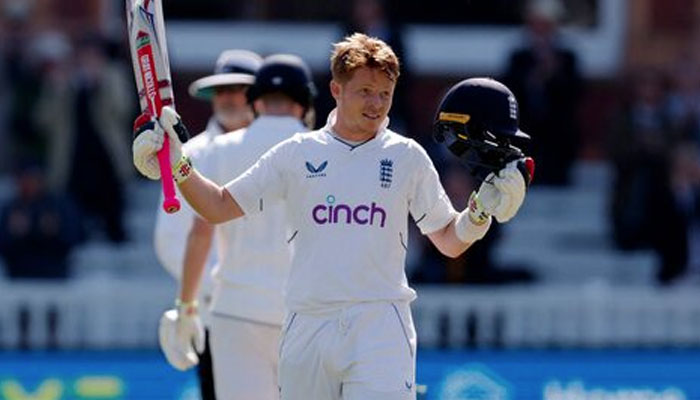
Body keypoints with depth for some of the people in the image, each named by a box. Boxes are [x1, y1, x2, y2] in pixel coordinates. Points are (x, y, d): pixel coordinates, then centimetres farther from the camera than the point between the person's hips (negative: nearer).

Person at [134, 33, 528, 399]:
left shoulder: (407, 157, 8)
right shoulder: (298, 153, 9)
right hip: (307, 327, 2)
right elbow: (220, 207, 13)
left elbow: (450, 241, 11)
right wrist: (177, 167, -1)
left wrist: (482, 211, -7)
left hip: (381, 325, -2)